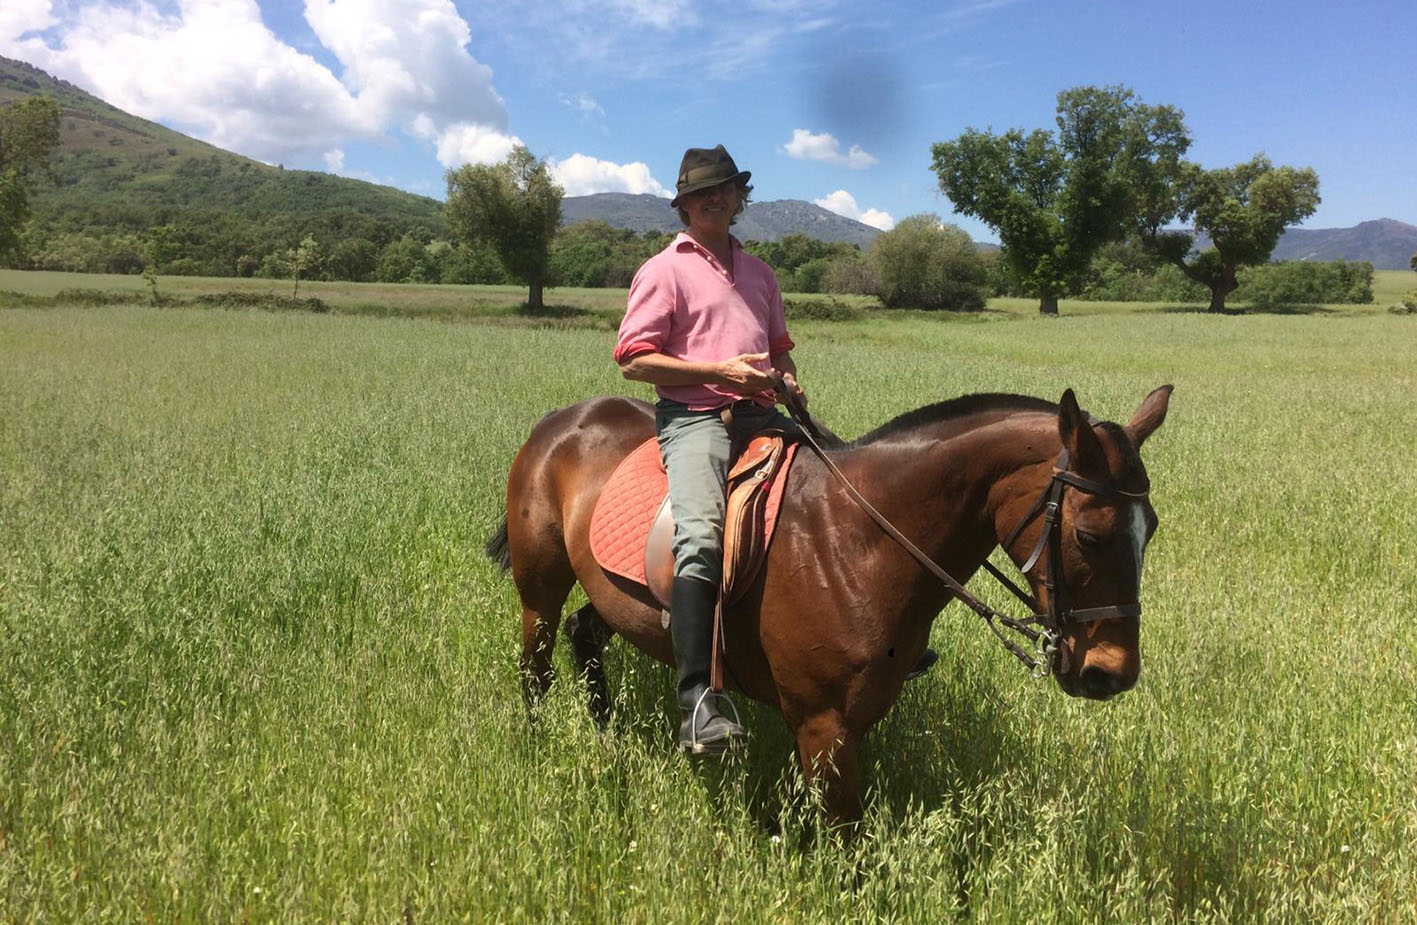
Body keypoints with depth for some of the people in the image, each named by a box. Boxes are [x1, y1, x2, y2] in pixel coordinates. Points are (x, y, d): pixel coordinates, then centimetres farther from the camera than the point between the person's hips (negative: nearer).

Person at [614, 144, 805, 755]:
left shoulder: (759, 273, 23)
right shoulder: (664, 271, 4)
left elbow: (779, 346, 34)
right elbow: (632, 360, -5)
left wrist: (787, 377, 9)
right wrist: (719, 372, -13)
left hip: (761, 416, 7)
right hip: (694, 418, -6)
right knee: (701, 538, -30)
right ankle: (696, 703, -33)